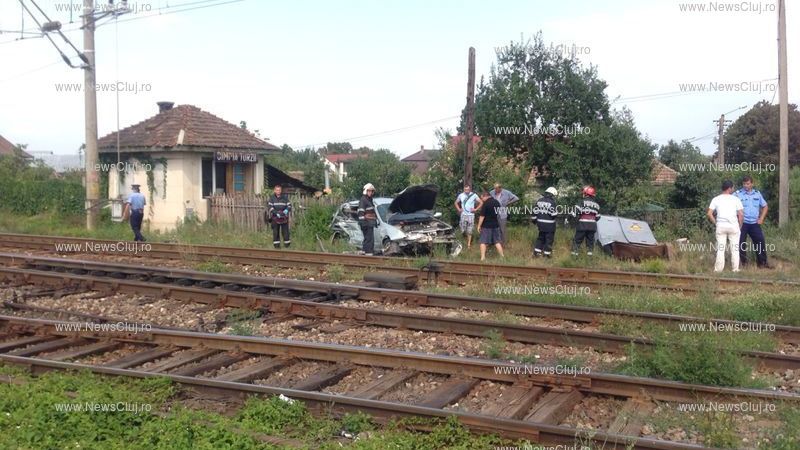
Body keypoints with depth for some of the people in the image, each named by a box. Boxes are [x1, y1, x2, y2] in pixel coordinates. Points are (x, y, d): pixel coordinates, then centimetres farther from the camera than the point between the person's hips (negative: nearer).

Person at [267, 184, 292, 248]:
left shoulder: (285, 197, 5)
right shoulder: (272, 198, 3)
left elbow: (289, 205, 6)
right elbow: (270, 207, -5)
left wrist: (287, 210, -17)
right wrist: (276, 213, -19)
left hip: (284, 217, 0)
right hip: (275, 217, 0)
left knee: (285, 231, 1)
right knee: (275, 232, 3)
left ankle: (287, 243, 9)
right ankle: (276, 244, 10)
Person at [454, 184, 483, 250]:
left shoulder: (474, 195, -2)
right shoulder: (461, 195, 4)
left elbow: (481, 202, 0)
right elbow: (456, 203, 19)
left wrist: (475, 209, -6)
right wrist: (459, 209, 4)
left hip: (471, 215, -2)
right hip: (463, 215, 2)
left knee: (469, 231, -1)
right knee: (463, 231, -4)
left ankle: (469, 244, 7)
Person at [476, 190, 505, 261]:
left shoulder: (485, 204, -16)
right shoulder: (497, 202, 6)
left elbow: (482, 216, -16)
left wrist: (479, 226, -9)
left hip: (486, 226, -6)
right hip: (495, 225, 6)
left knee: (483, 242, 1)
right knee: (497, 241, 14)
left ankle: (483, 257, -4)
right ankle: (502, 256, 15)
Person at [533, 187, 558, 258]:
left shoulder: (539, 201, 5)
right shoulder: (552, 202, -15)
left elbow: (535, 212, 8)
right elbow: (553, 214, -18)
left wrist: (535, 220, 17)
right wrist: (556, 213, 3)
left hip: (540, 223, 6)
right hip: (549, 224, -6)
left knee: (541, 237, 19)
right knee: (549, 239, 6)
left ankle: (536, 252, 19)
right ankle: (547, 253, 10)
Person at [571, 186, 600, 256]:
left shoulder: (583, 202, -8)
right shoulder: (596, 205, 11)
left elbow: (577, 211, -17)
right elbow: (597, 217, 14)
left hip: (582, 225, -5)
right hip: (592, 226, 5)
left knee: (578, 239, 1)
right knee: (590, 240, 12)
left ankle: (575, 252, -3)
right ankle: (590, 252, 9)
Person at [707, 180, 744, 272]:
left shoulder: (716, 199, 5)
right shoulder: (736, 199, 0)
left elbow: (709, 214, -2)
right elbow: (741, 214, -4)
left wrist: (715, 223, 8)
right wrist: (740, 226, 7)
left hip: (720, 226, 1)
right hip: (733, 225, -1)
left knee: (720, 248, 4)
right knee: (735, 248, 7)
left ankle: (718, 269, 4)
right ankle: (735, 268, 11)